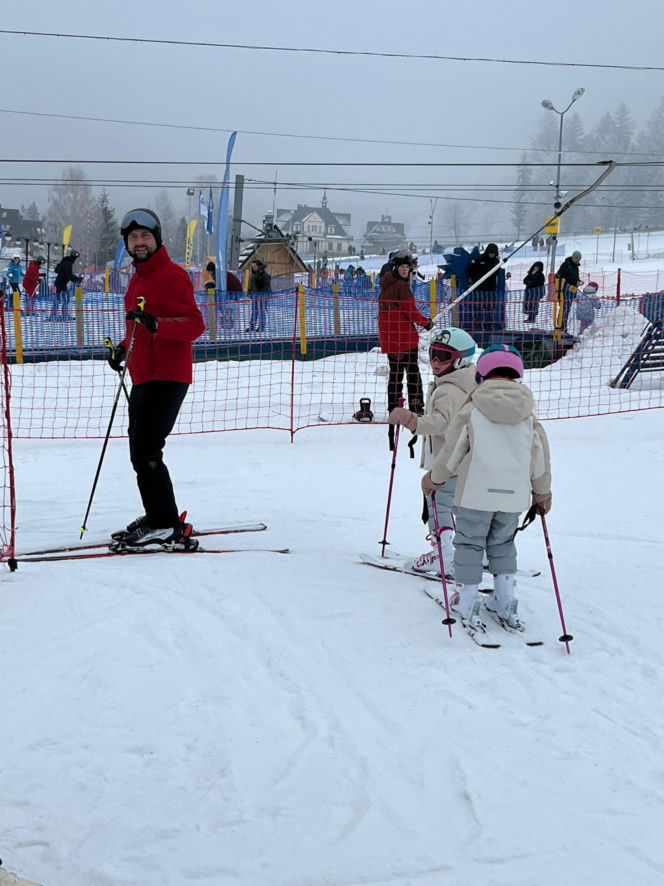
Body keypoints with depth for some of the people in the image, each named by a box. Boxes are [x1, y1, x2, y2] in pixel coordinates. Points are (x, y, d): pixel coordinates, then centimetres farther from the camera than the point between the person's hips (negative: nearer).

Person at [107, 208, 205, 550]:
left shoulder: (172, 275, -10)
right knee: (140, 450, 15)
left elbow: (194, 324, -18)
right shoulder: (138, 278, 18)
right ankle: (159, 519, 25)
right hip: (143, 377, 10)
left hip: (166, 377, -10)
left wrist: (156, 324, -32)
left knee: (145, 451, -15)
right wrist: (124, 346, 14)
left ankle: (165, 526, -11)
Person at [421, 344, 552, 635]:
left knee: (469, 543, 10)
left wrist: (434, 478, 15)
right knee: (502, 544, 19)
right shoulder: (528, 416, 5)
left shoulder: (471, 411, -5)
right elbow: (540, 456, 11)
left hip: (476, 493, -3)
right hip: (514, 495, 4)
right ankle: (505, 602, 16)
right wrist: (542, 492, 26)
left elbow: (452, 450, -1)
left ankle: (466, 602, 9)